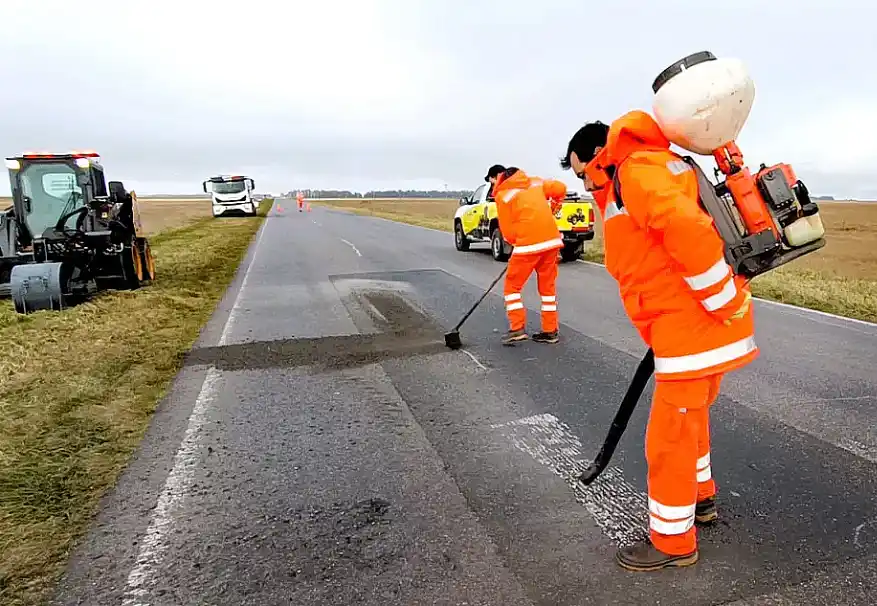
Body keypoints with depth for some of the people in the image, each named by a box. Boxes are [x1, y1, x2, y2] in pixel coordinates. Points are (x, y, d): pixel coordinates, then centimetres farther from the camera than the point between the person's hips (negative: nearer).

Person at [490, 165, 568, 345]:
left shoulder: (502, 195, -1)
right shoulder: (535, 182, 14)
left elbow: (508, 232, -2)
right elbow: (560, 188, 10)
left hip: (528, 244, -6)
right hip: (551, 239, 6)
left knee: (512, 285, 9)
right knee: (548, 286, 15)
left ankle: (517, 328, 0)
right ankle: (550, 331, 18)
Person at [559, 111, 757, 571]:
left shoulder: (637, 171, -14)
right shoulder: (654, 168, 20)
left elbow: (688, 229, -30)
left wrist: (724, 302, -22)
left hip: (692, 328, -11)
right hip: (694, 327, 11)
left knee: (669, 437, 2)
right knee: (690, 418, 26)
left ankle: (672, 541, 20)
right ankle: (700, 498, 46)